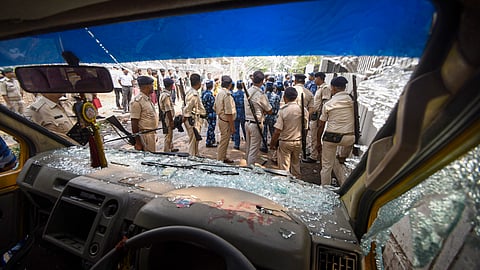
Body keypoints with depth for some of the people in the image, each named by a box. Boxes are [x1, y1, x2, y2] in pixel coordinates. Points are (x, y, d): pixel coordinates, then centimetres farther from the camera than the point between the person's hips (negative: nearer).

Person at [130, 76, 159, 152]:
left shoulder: (148, 99, 12)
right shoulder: (137, 101, -17)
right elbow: (134, 124, -18)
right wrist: (137, 142, -19)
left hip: (152, 135, 9)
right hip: (145, 136, -9)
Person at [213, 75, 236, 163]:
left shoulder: (219, 92, 8)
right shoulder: (227, 94, -20)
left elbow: (215, 107, 15)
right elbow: (229, 112, -23)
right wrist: (232, 126, -19)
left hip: (221, 119, 10)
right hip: (226, 121, -10)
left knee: (224, 140, 20)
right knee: (224, 142, 2)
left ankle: (223, 158, 34)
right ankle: (220, 161, 13)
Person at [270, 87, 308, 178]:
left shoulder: (283, 110, -16)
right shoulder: (303, 110, -4)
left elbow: (277, 131, -17)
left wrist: (272, 144, -5)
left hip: (284, 142, -4)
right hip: (298, 142, 5)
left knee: (284, 168, 8)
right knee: (296, 164, 21)